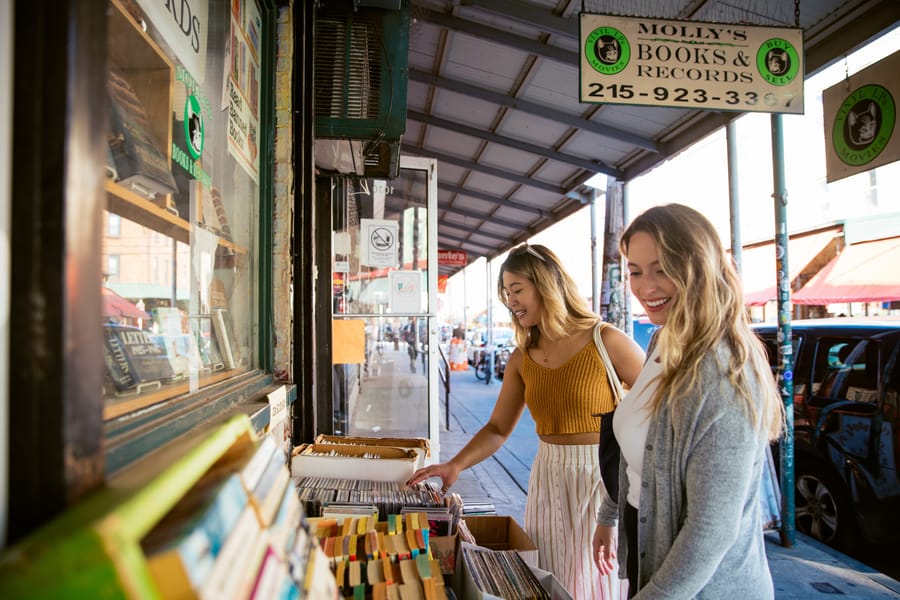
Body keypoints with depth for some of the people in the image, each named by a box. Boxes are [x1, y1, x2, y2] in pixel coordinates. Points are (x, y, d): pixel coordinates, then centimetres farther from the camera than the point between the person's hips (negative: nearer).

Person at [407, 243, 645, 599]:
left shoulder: (606, 341, -12)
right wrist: (455, 465, -9)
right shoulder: (522, 358, 2)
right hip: (548, 479, 4)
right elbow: (498, 428, 5)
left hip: (604, 478, -4)